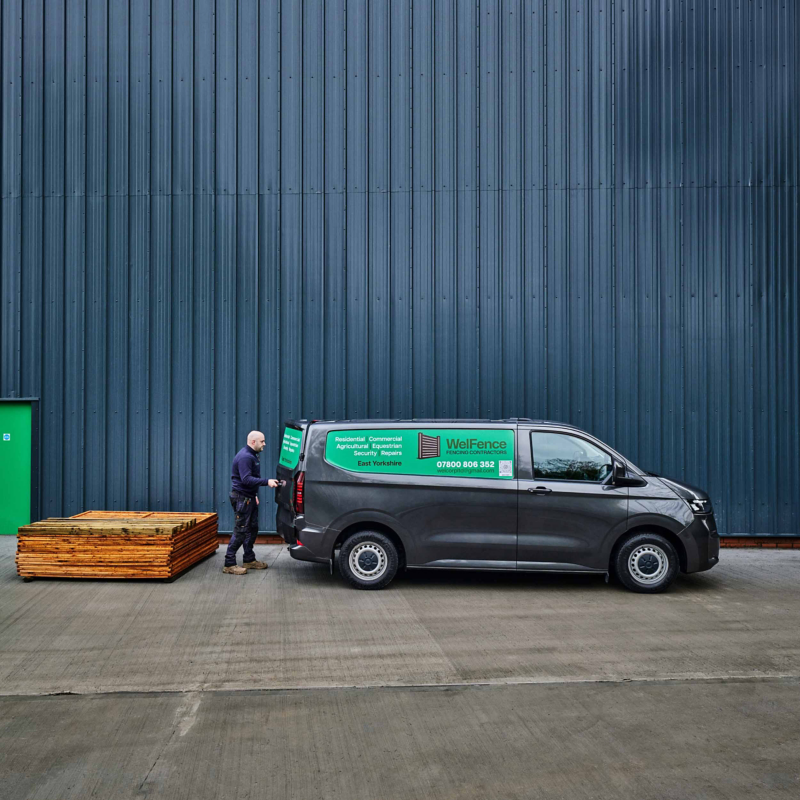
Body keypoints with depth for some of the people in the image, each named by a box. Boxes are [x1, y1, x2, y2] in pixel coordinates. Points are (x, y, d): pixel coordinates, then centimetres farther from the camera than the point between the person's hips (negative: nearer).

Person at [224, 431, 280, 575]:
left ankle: (249, 560, 25)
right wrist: (267, 482, -33)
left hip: (249, 498, 11)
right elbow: (246, 479, -29)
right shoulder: (244, 457, -20)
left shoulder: (251, 455, 14)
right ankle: (229, 564, -2)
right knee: (240, 531, -7)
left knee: (252, 529, 15)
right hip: (242, 498, -10)